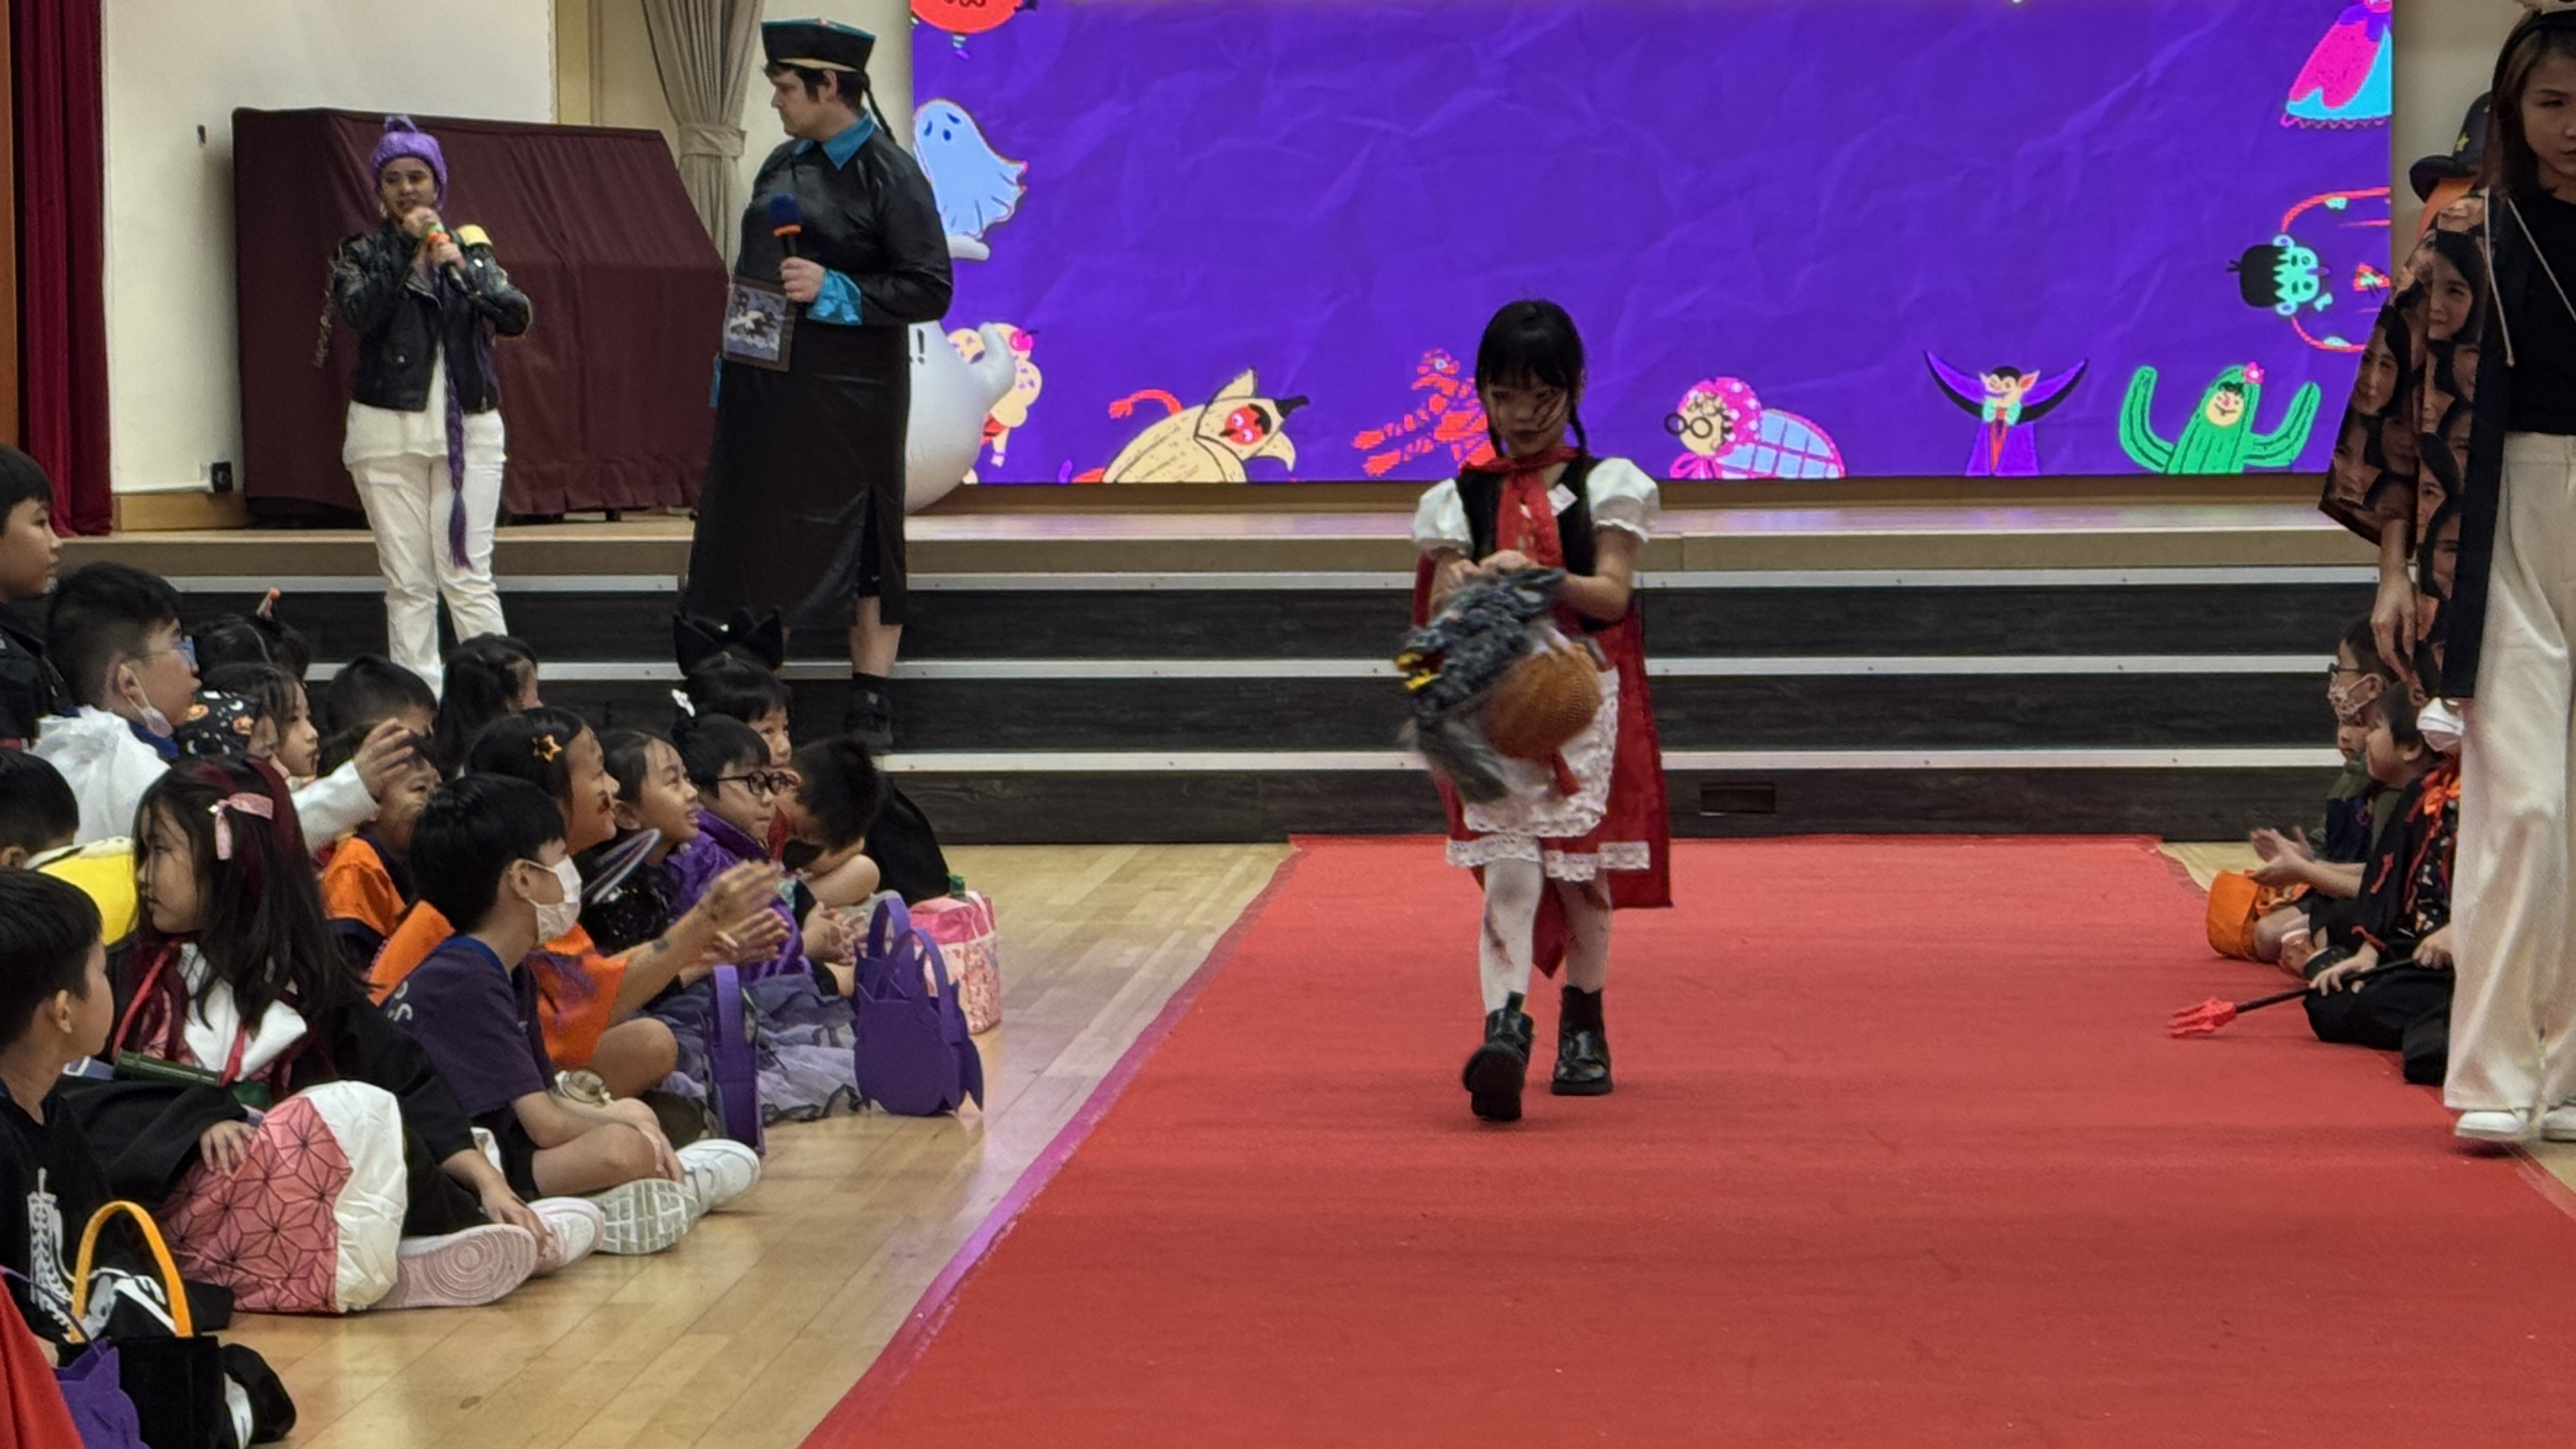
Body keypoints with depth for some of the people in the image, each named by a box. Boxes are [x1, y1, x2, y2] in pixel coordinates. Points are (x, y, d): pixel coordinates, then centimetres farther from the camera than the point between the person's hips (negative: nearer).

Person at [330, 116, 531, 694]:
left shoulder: (470, 248, 11)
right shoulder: (362, 253, 8)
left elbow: (517, 318, -5)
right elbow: (360, 312, -13)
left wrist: (466, 271, -20)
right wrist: (405, 248, -16)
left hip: (468, 427, 0)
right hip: (389, 430, 0)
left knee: (467, 573, -8)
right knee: (407, 581, 0)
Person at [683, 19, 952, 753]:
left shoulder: (889, 175, -10)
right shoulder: (782, 165, 10)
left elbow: (931, 291, -13)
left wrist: (835, 292, -21)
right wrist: (727, 373, 15)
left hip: (848, 391, -6)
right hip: (765, 384, 6)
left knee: (858, 543, 2)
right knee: (751, 538, 8)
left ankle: (871, 699, 10)